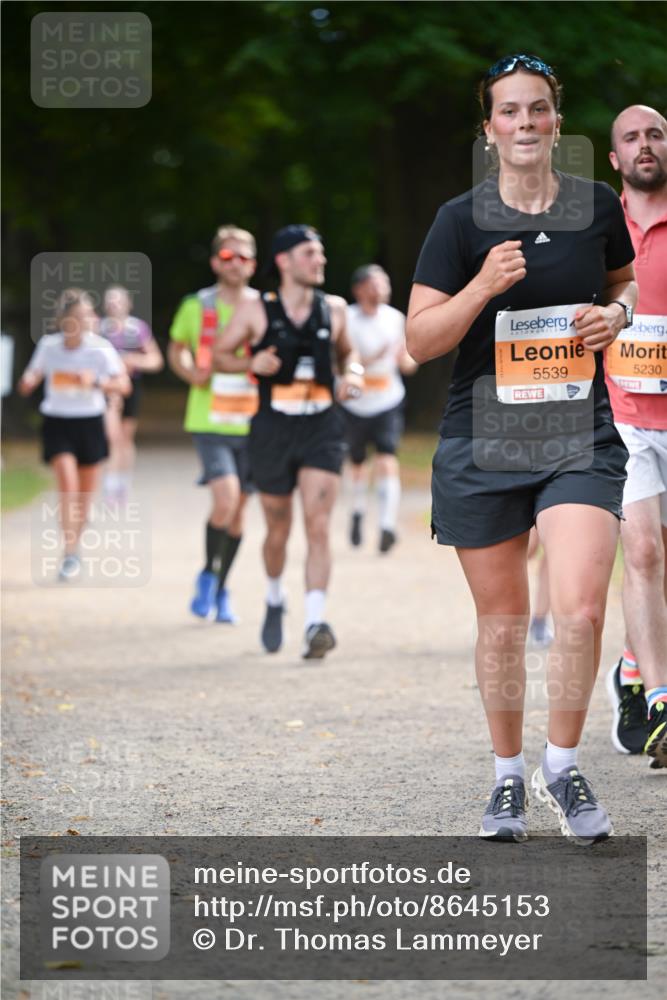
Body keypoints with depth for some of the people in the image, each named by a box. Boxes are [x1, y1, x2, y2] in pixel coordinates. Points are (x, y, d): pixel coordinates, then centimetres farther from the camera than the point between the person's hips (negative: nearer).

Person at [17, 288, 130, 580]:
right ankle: (70, 554, -16)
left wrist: (96, 382, -31)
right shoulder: (48, 345, -4)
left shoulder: (100, 348, -9)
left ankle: (74, 550, 30)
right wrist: (29, 381, -16)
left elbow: (124, 385, -14)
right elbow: (28, 384, 8)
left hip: (90, 423, 1)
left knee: (85, 495, 8)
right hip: (57, 423, -1)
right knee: (68, 484, -19)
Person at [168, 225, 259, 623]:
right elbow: (177, 349, 15)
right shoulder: (197, 306, 0)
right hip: (210, 422, -2)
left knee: (238, 510, 9)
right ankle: (208, 574, 4)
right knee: (225, 499, -20)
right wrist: (192, 373, -5)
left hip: (251, 423, 2)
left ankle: (221, 590, 27)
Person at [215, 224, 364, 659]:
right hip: (273, 428, -1)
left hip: (322, 428, 1)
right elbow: (222, 355, 5)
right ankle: (275, 600, 39)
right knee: (279, 529, 11)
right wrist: (253, 363, -14)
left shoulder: (334, 309, 4)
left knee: (319, 525, -13)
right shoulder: (256, 312, -4)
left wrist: (353, 372, 0)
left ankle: (316, 623, -16)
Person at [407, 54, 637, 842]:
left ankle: (561, 767, 5)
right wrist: (484, 287, -20)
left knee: (580, 610, -15)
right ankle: (508, 777, 26)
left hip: (579, 435, 0)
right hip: (482, 442, 0)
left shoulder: (597, 206, 2)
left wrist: (616, 314, 0)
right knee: (502, 621, 8)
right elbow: (419, 341, -6)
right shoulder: (461, 220, -4)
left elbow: (625, 280, 22)